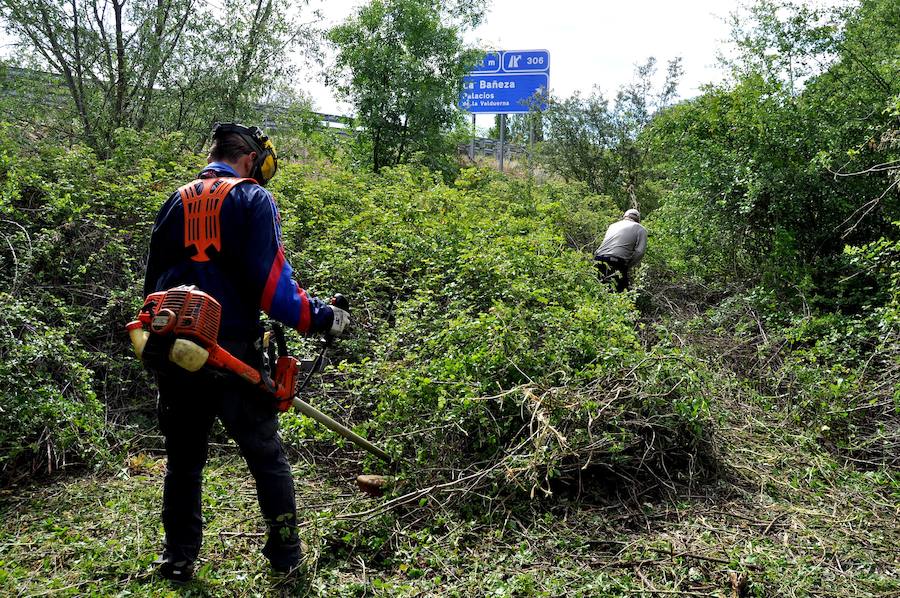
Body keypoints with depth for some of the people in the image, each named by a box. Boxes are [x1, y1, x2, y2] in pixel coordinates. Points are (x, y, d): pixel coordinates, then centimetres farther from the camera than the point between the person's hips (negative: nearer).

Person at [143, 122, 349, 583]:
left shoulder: (176, 202, 13)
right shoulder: (253, 199, -4)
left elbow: (153, 281, 18)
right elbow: (271, 281, -15)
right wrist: (318, 317, -5)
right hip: (231, 352, -5)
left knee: (183, 458, 18)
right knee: (266, 456, 10)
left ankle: (178, 559, 25)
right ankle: (285, 554, 18)